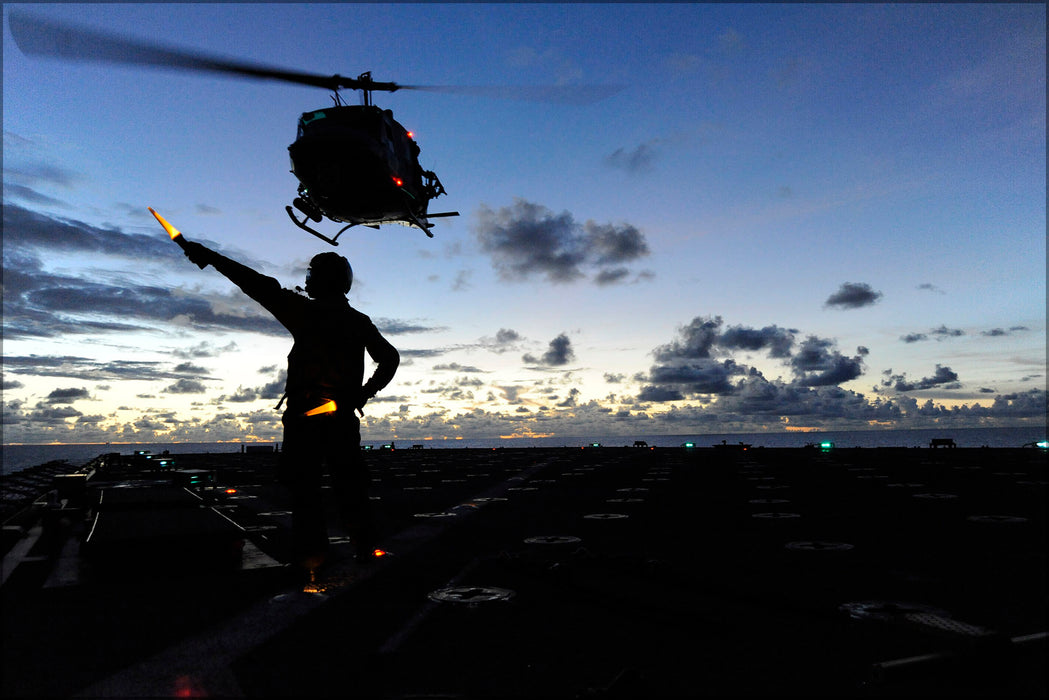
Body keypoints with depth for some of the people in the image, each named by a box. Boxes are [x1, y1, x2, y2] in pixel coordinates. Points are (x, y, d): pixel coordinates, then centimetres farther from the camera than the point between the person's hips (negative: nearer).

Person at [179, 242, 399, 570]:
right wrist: (364, 393, 10)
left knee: (305, 483, 5)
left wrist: (212, 257, -1)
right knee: (349, 483, 12)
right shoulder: (360, 322, 10)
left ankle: (310, 551, 4)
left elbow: (261, 287, -5)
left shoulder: (307, 312, -4)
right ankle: (365, 546, 13)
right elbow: (390, 358, 11)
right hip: (343, 416, 4)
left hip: (304, 414, -4)